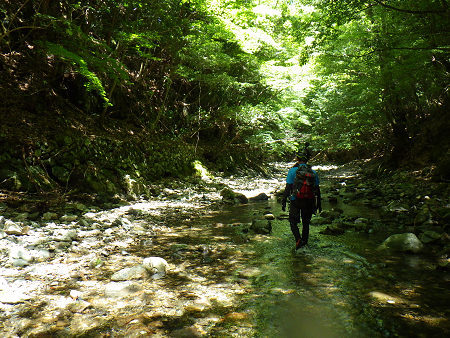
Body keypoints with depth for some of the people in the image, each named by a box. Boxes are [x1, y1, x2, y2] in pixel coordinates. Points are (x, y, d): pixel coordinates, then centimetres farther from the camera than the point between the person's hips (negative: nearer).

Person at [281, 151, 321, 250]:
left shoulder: (293, 171, -4)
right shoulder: (313, 172, 6)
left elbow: (288, 188, -8)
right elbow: (317, 189, 9)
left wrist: (283, 201, -4)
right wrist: (318, 203, 16)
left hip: (295, 201, -3)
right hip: (309, 202, 3)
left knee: (293, 222, 8)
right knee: (306, 223, 16)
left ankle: (298, 239, -12)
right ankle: (304, 242, 20)